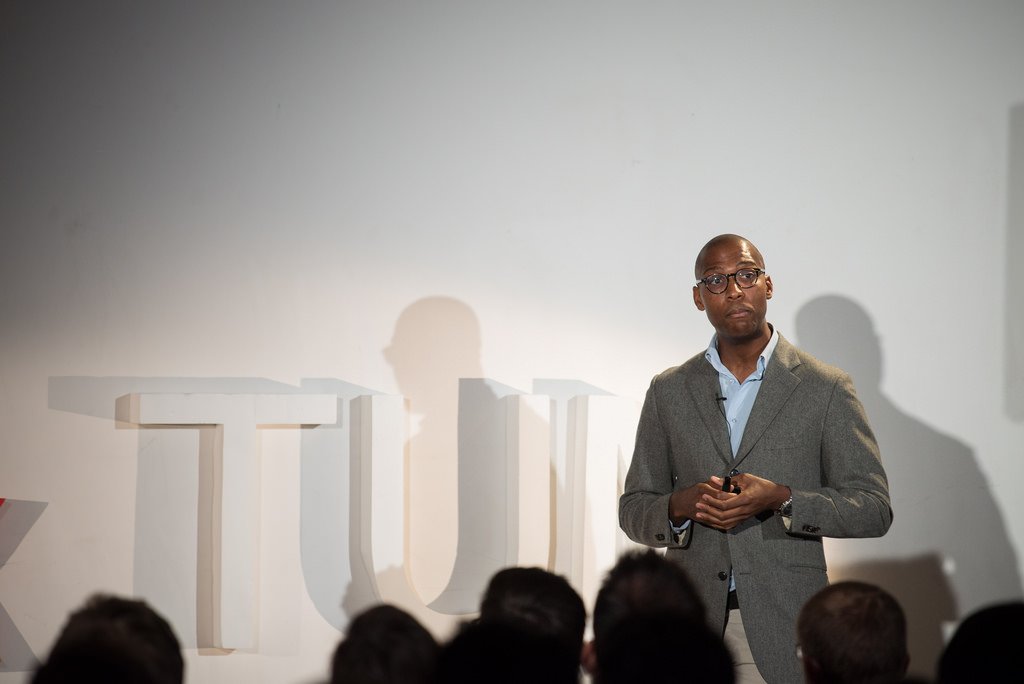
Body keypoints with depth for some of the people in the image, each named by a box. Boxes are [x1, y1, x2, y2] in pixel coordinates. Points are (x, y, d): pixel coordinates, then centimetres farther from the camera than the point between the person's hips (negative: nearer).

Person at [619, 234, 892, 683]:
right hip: (691, 626, 2)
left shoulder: (825, 388, 2)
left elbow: (873, 509, -1)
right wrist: (680, 506, -11)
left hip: (785, 629, -2)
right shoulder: (669, 392, 10)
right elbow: (633, 511, 12)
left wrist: (781, 500, -16)